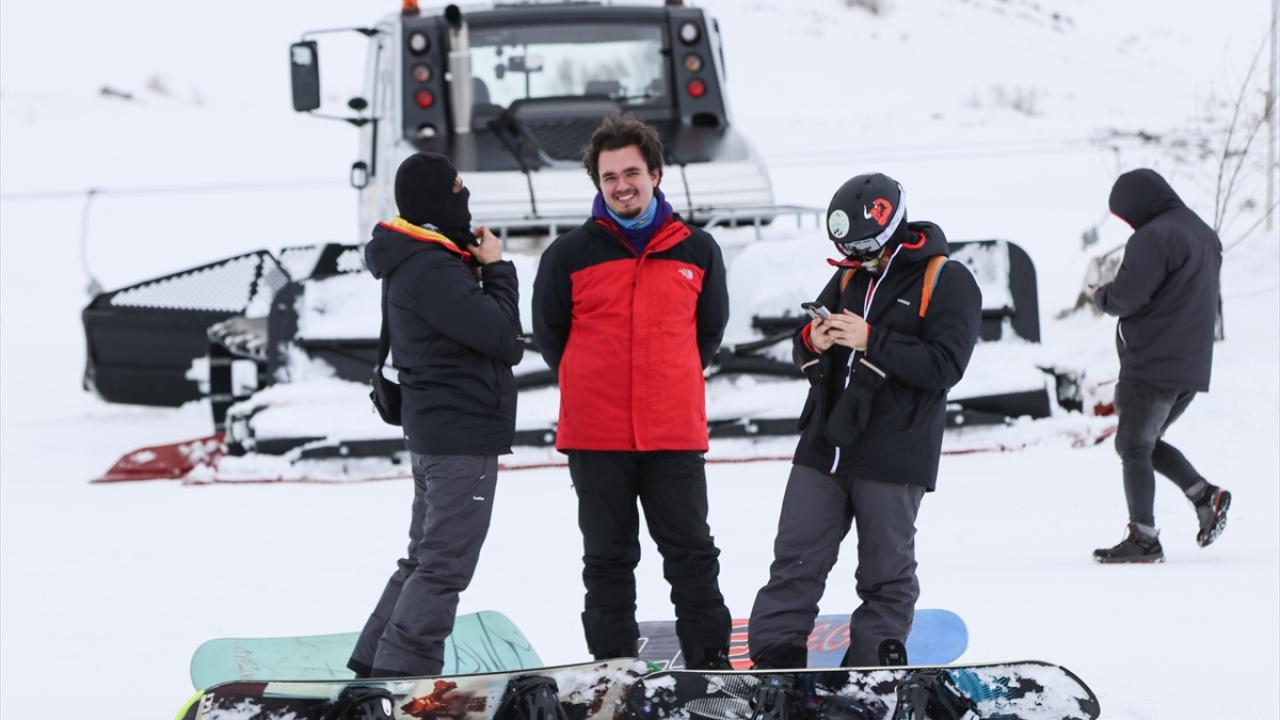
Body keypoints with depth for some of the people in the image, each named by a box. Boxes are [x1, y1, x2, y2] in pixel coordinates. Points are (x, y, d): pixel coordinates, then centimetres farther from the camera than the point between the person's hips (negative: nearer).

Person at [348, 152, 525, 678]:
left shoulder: (418, 261, 12)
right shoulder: (433, 270, -21)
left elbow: (478, 329, 15)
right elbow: (501, 334, -21)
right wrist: (497, 268, -9)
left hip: (435, 432, 11)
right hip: (463, 435, -11)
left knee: (425, 557, 18)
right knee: (445, 567, -8)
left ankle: (375, 665, 23)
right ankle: (404, 674, -9)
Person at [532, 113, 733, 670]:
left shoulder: (697, 251, 3)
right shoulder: (569, 255, -1)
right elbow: (548, 331, 7)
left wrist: (672, 385, 10)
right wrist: (594, 390, 7)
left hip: (675, 433, 1)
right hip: (595, 436, -1)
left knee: (692, 553, 4)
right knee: (608, 559, 8)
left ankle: (711, 661, 11)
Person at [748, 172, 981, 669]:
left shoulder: (947, 282, -6)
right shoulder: (851, 276, 13)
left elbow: (944, 364, -17)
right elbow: (805, 354, 18)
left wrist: (871, 341, -23)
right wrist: (812, 343, -6)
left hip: (893, 457, -6)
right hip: (824, 447, 6)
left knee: (886, 574, 3)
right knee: (796, 560, 5)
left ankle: (871, 672, 11)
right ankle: (774, 663, 8)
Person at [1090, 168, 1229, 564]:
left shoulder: (1154, 237, -15)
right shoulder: (1205, 235, 16)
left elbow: (1125, 296, -20)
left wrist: (1100, 294, 2)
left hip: (1152, 366, -9)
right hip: (1193, 366, 9)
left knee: (1133, 447, -1)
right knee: (1148, 444, 21)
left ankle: (1143, 538, -4)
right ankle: (1206, 496, 4)